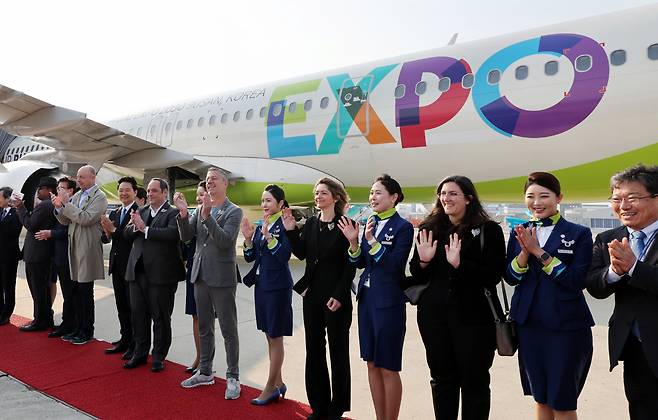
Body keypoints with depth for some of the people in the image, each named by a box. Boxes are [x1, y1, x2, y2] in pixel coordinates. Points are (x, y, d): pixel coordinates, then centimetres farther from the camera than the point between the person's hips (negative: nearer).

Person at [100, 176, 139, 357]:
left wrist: (114, 229, -20)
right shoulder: (114, 213, 12)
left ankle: (135, 345, 12)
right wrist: (107, 233, -11)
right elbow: (105, 239, 10)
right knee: (121, 306, 15)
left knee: (133, 306, 1)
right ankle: (125, 340, 28)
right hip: (117, 265, 8)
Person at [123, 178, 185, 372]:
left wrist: (145, 228, -20)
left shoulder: (173, 213, -6)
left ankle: (159, 356, 19)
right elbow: (126, 234, 11)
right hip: (137, 271, 6)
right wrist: (135, 226, -10)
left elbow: (172, 234, -23)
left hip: (161, 274, -6)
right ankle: (140, 353, 30)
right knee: (138, 314, 15)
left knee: (161, 317, 5)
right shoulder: (141, 211, 15)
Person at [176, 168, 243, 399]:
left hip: (222, 278, -6)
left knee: (228, 330, 2)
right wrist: (183, 213, -15)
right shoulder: (200, 209, 9)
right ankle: (205, 371, 32)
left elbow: (225, 241, -21)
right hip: (200, 276, 6)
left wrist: (207, 215, -29)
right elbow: (186, 236, 0)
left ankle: (233, 378, 14)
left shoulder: (234, 211, -9)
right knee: (204, 328, 17)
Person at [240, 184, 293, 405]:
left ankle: (271, 387, 14)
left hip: (278, 286, -8)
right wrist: (248, 238, -6)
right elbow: (250, 257, 9)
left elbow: (285, 255, -20)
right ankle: (278, 383, 27)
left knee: (275, 336, 3)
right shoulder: (260, 226, 10)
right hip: (261, 283, 8)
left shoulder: (284, 225, -11)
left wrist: (268, 236, -27)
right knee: (270, 336, 14)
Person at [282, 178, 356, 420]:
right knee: (314, 349, 11)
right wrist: (290, 230, -8)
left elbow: (350, 265, -10)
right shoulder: (310, 224, 7)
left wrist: (339, 295, -15)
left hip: (336, 296, -5)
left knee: (338, 351, 8)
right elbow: (301, 254, 3)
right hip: (312, 294, 6)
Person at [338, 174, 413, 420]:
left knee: (388, 368, 4)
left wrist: (372, 241, -24)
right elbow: (360, 263, 10)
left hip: (389, 303, -7)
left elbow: (396, 266, -18)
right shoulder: (370, 224, 8)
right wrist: (353, 242, -8)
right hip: (367, 298, 7)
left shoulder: (403, 227, -11)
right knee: (372, 364, 15)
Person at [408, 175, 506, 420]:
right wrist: (423, 261, -12)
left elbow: (493, 276, -13)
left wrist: (459, 264, -25)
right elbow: (416, 276, 9)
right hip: (434, 314, 4)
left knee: (474, 380, 10)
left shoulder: (488, 230, -6)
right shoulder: (430, 229, 6)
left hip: (473, 316, -3)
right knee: (442, 377, 15)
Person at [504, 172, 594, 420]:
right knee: (540, 398, 16)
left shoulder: (579, 233, -5)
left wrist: (539, 252, -19)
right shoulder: (520, 232, 6)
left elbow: (578, 280, -14)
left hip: (566, 325, -3)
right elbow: (510, 278, 2)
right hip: (529, 324, 4)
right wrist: (525, 252, -16)